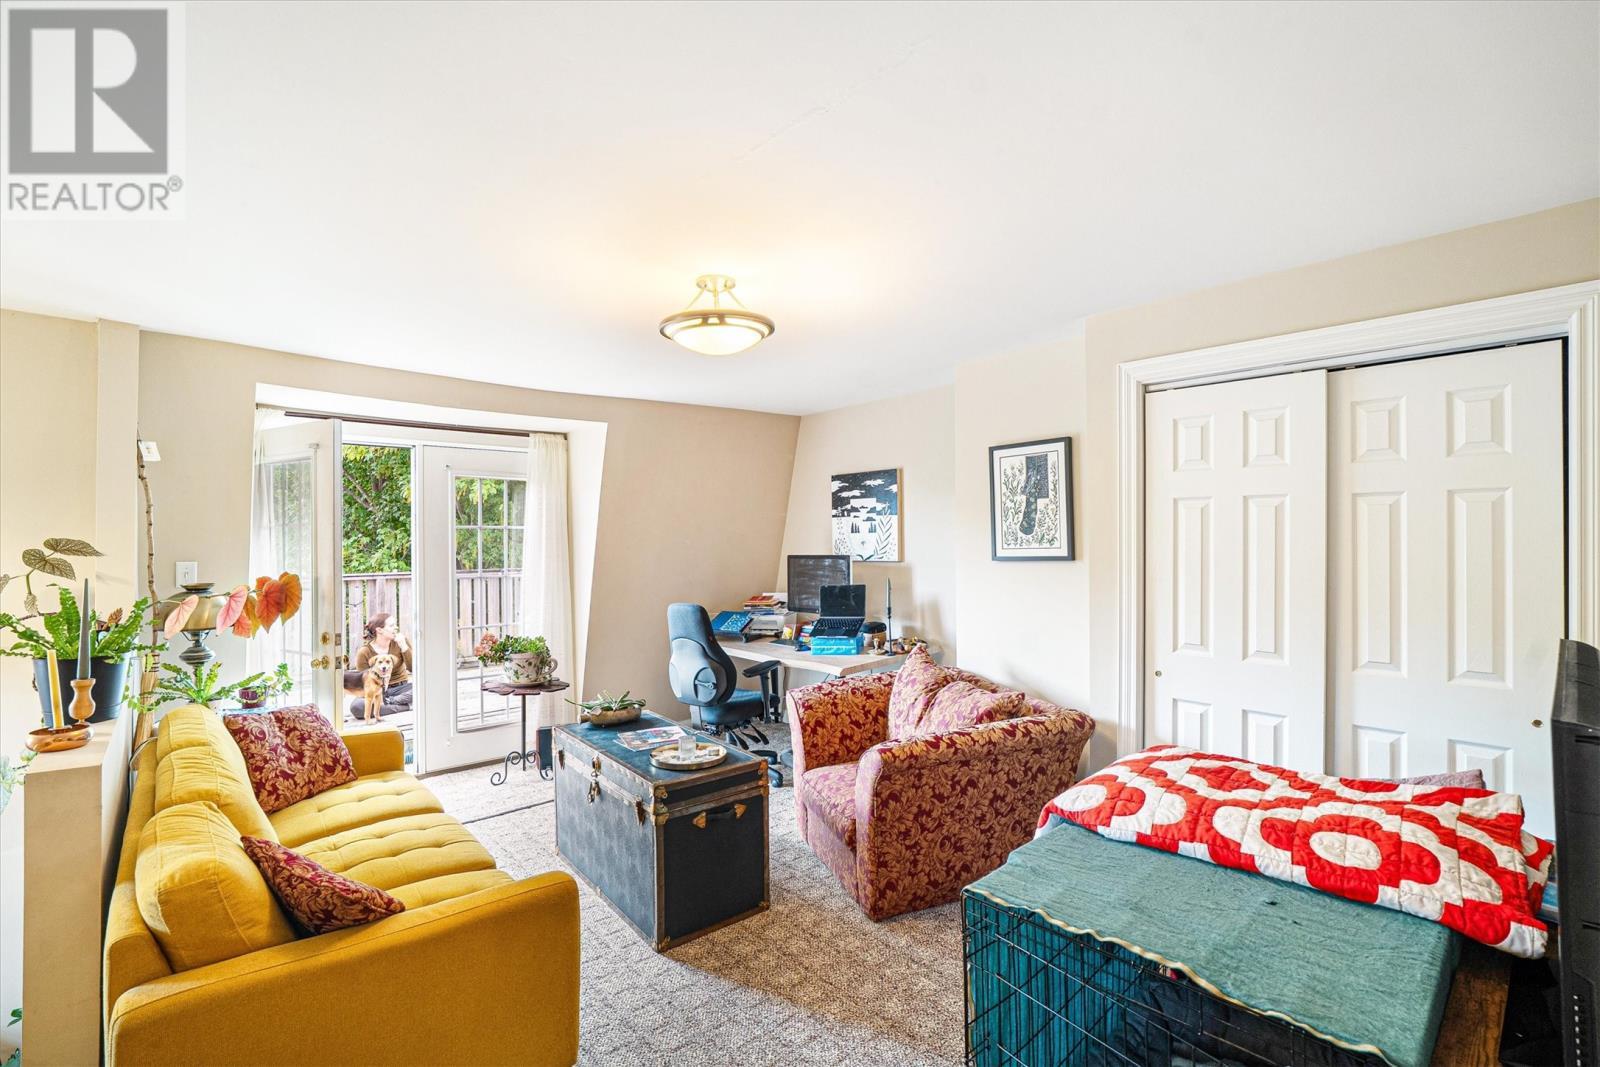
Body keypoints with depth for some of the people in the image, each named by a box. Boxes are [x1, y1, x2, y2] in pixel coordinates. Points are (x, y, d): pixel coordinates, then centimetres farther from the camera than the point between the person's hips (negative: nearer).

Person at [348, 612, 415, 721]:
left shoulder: (401, 641, -2)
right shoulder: (364, 652, -7)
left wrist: (404, 647, -17)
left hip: (401, 688, 1)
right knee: (356, 706, -35)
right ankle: (405, 706, -31)